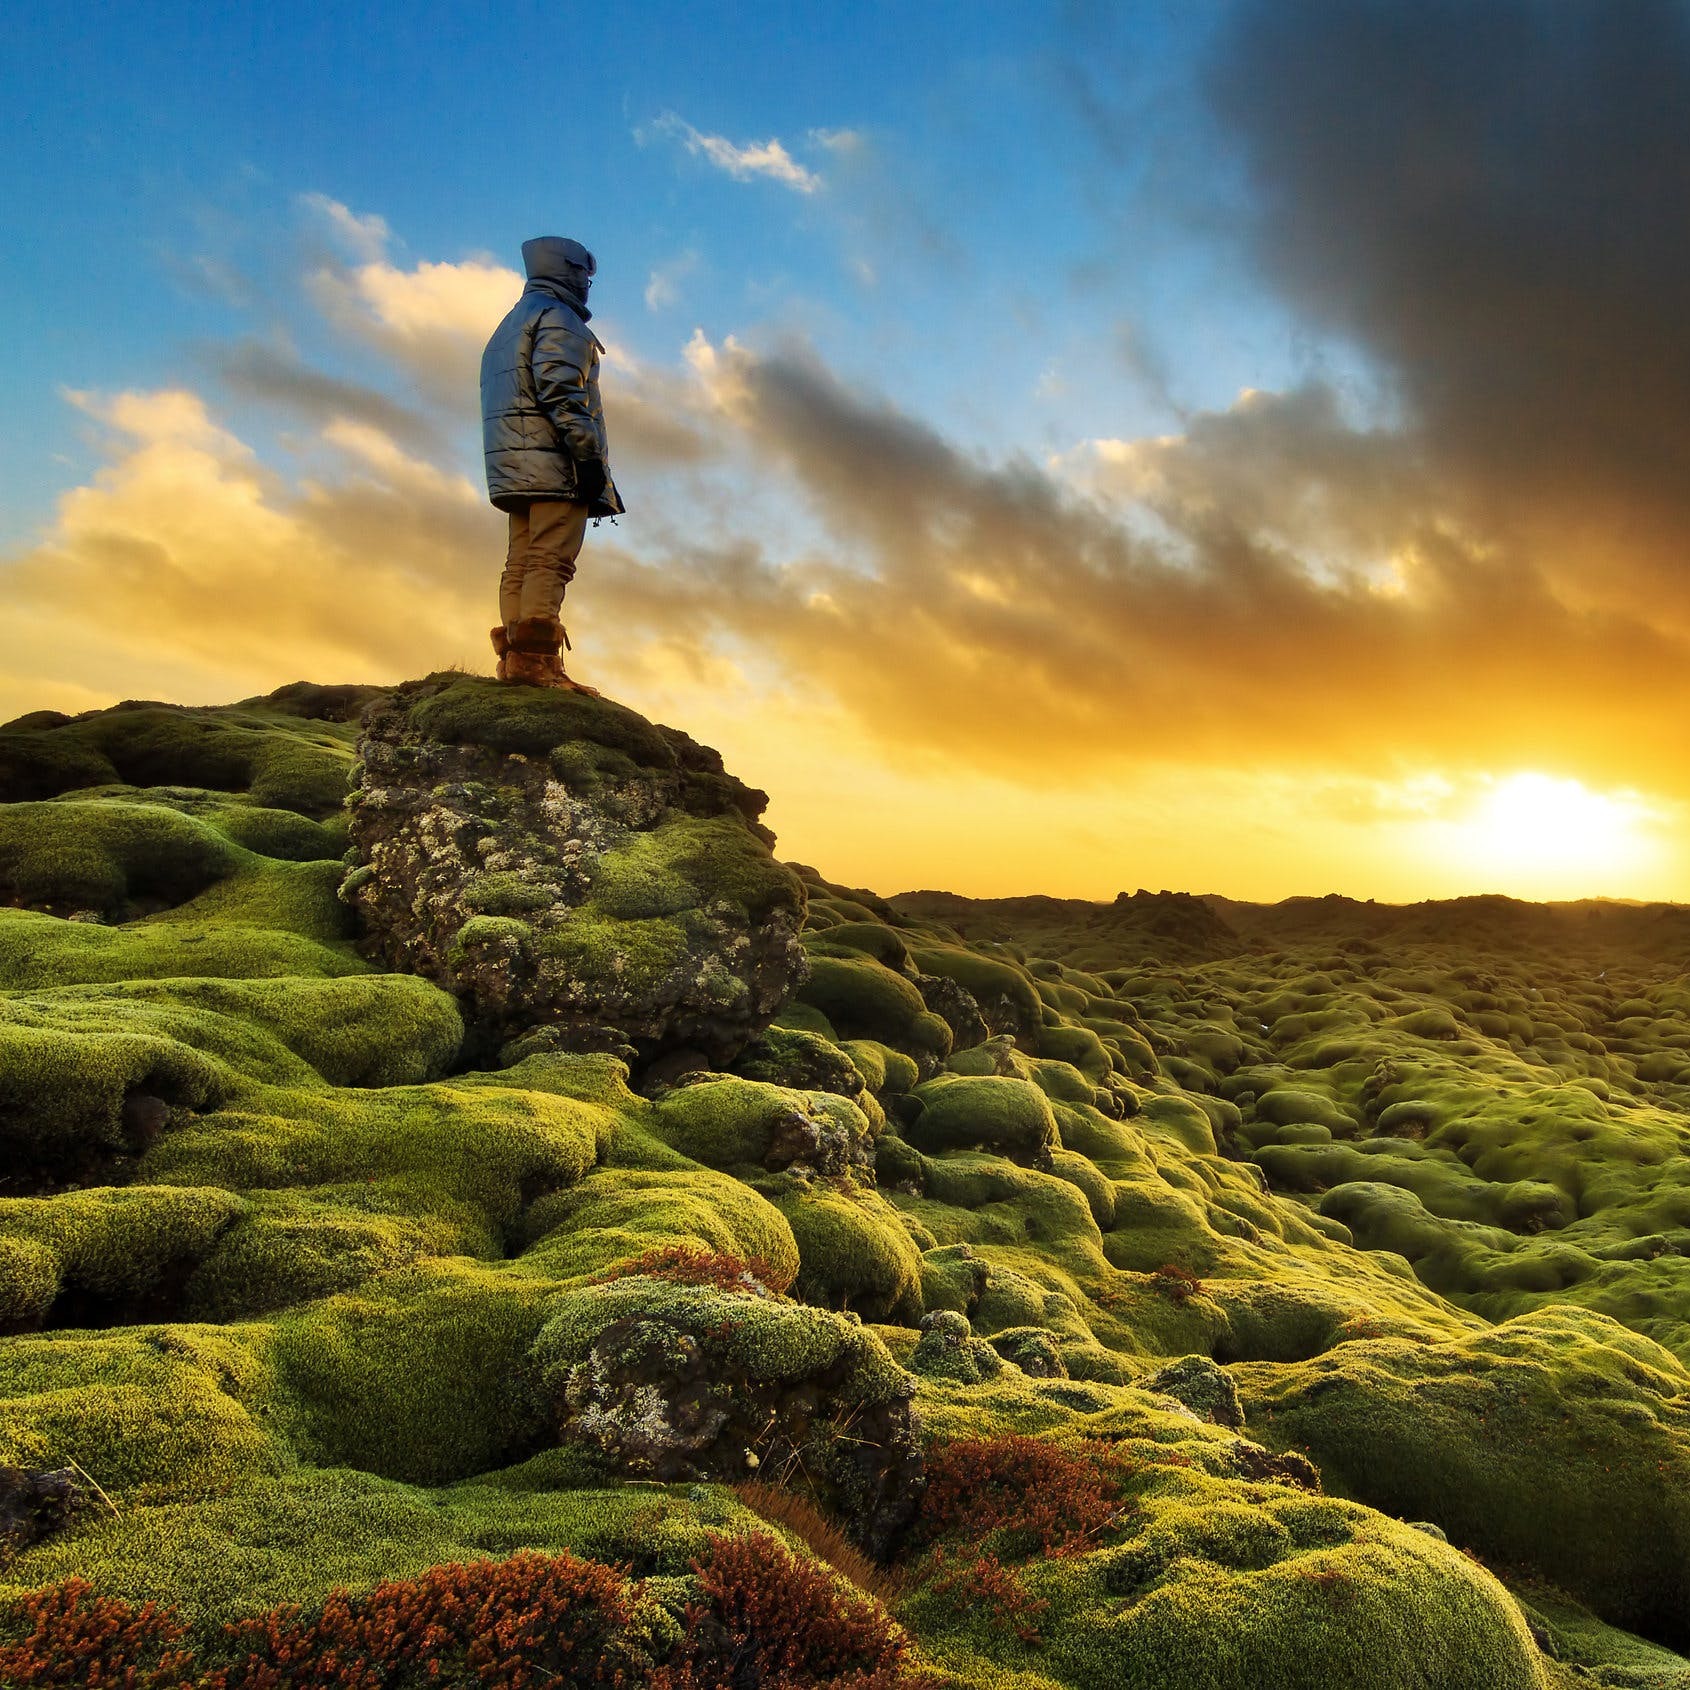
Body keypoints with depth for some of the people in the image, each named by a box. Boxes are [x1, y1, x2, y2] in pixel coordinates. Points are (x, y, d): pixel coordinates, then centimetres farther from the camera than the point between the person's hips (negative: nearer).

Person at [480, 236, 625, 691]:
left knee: (521, 563, 5)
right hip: (553, 461, -9)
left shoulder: (508, 327, 29)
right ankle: (535, 658, -22)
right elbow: (561, 392, -15)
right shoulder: (557, 317, -1)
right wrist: (589, 455, -18)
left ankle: (513, 656, 0)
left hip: (515, 467, 10)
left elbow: (499, 399, 24)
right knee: (550, 560, -15)